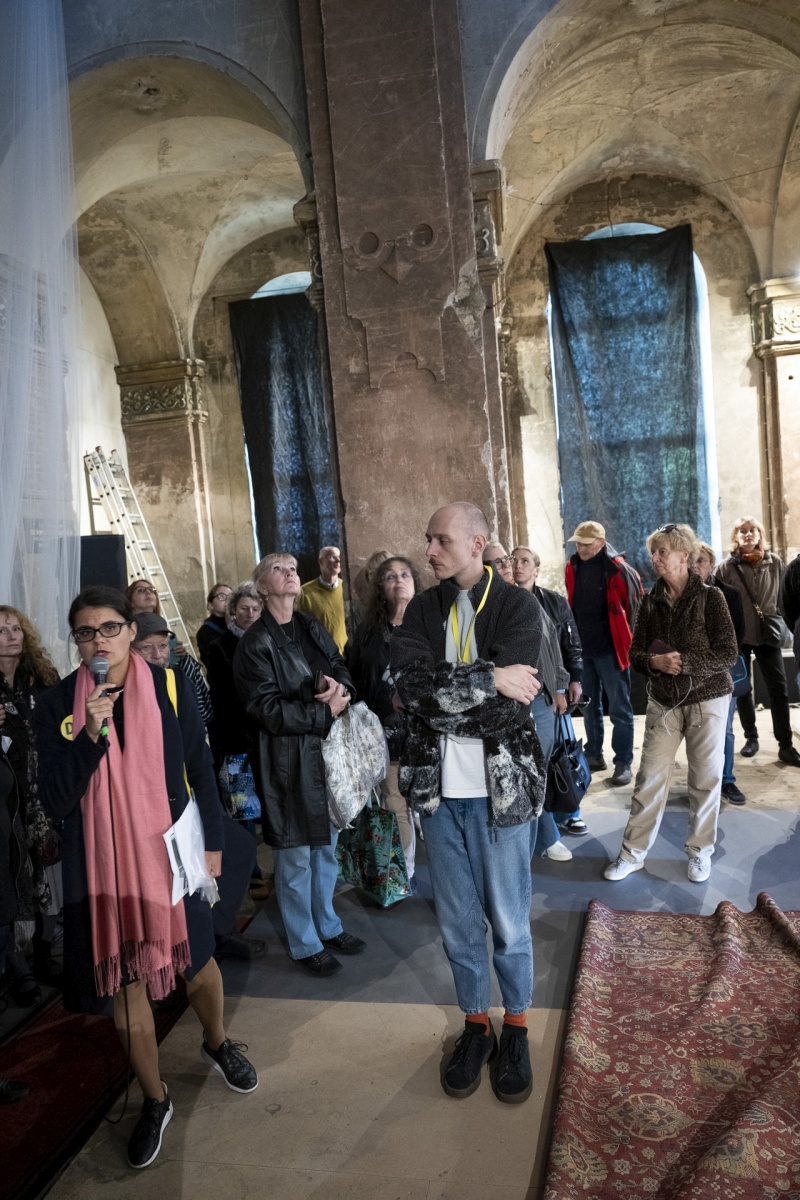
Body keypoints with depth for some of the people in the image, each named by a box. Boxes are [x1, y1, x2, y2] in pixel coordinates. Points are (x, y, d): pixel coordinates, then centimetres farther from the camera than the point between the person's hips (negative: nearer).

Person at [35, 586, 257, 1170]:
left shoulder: (170, 686, -8)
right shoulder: (57, 704, -8)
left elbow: (201, 770, 0)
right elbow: (55, 801, -10)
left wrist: (212, 841, 3)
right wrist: (91, 735, -24)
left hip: (171, 851, 0)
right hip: (102, 864, 0)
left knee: (195, 961, 15)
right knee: (125, 980, 12)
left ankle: (217, 1043, 47)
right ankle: (155, 1099, 34)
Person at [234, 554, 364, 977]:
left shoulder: (313, 629, 9)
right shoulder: (256, 644, -11)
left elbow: (342, 669, 12)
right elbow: (269, 709, -17)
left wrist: (340, 685, -12)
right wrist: (326, 712, -14)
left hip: (327, 750, 6)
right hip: (288, 757, -6)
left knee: (327, 846, 18)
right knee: (296, 856, 6)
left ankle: (328, 926, 37)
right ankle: (305, 945, 24)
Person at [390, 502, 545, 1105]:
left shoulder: (518, 607, -8)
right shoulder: (421, 609, 3)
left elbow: (508, 707, -20)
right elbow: (408, 681, -15)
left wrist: (439, 691, -16)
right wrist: (489, 679, -20)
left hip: (500, 786, -3)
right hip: (438, 786, 3)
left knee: (508, 920, 12)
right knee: (458, 920, 17)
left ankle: (516, 1029, 36)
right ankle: (476, 1025, 39)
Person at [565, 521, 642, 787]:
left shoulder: (617, 569, -13)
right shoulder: (573, 567, 4)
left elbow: (635, 603, -7)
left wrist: (628, 637, -3)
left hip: (610, 647, -6)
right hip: (582, 647, 6)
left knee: (619, 709, 1)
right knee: (589, 706, 15)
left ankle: (623, 762, 8)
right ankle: (594, 755, 27)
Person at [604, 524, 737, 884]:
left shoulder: (710, 597, -9)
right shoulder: (650, 601, 2)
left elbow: (728, 654, -12)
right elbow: (635, 652, 2)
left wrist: (684, 662, -22)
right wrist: (655, 662, -19)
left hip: (707, 700, -2)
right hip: (663, 702, 3)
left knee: (706, 780, 8)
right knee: (649, 778, 4)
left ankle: (700, 851, 25)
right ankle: (632, 852, 15)